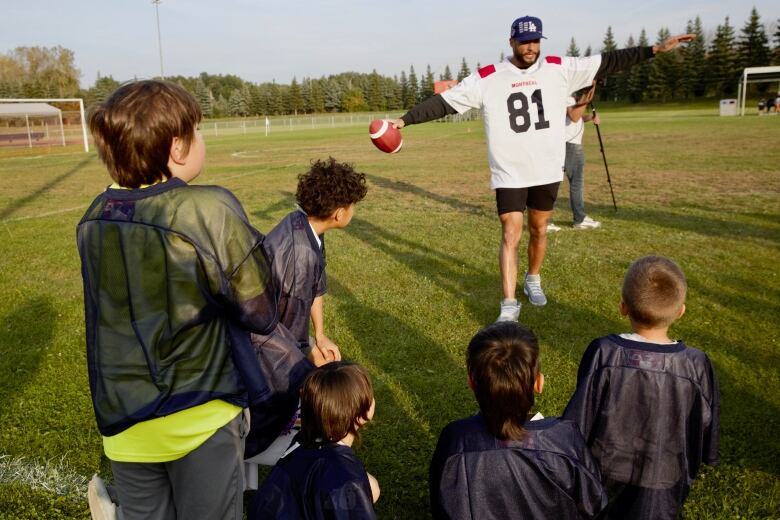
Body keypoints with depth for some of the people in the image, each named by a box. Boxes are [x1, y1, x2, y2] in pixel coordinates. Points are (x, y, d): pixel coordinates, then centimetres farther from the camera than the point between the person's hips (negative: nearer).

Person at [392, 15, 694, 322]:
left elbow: (608, 63, 4)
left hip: (547, 171, 3)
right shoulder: (487, 78, -7)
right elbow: (444, 102, -9)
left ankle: (533, 280, 39)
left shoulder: (559, 69, 0)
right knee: (511, 235, -7)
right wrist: (405, 120, -16)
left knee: (539, 231, 15)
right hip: (509, 174, -3)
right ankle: (509, 306, -2)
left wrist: (654, 49, 2)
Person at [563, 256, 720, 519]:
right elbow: (706, 427, -5)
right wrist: (701, 460, 16)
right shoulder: (696, 365, -21)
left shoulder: (602, 354, -25)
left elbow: (579, 419, -15)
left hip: (603, 476, -1)